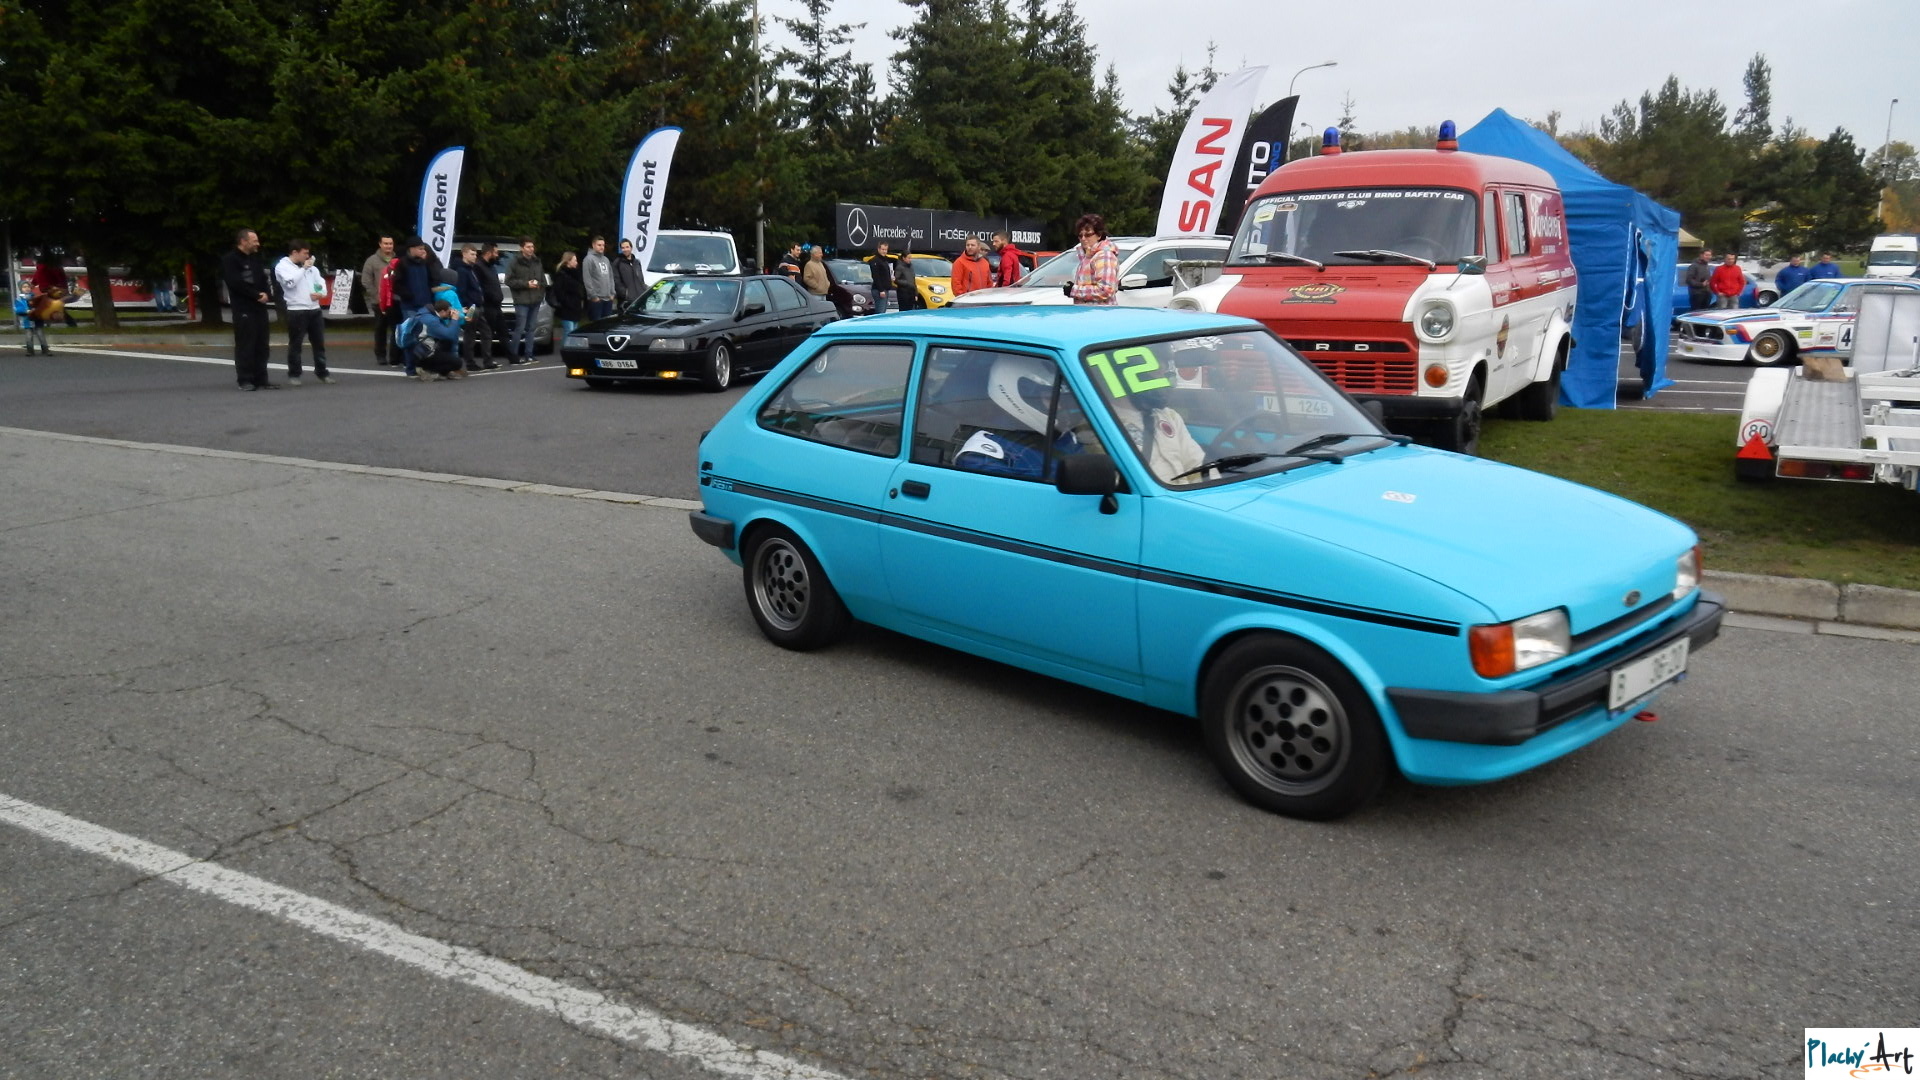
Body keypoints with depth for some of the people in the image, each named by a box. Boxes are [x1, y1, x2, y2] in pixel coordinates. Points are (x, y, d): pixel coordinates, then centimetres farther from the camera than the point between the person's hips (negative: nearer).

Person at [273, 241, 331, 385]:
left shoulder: (311, 267, 15)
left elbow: (322, 283, 15)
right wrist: (304, 268, -11)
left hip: (315, 309, 5)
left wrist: (321, 293, -7)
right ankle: (294, 375, 7)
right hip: (296, 311, -5)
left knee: (319, 342, 10)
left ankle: (321, 372, 20)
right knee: (295, 344, 0)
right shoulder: (282, 266, -3)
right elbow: (290, 282, -19)